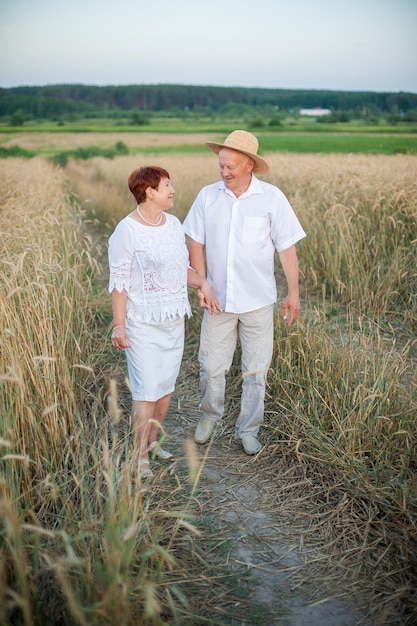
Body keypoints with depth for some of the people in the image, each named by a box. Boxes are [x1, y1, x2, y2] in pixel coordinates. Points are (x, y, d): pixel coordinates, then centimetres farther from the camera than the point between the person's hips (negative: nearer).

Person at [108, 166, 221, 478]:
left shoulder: (174, 224, 6)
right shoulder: (127, 231, -13)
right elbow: (119, 282, -13)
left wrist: (202, 283, -5)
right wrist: (119, 325, -15)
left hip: (174, 320, 7)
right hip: (143, 324, -7)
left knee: (166, 385, 14)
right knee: (147, 390, -3)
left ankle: (152, 441, 32)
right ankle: (140, 456, 13)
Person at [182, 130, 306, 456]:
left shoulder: (271, 197, -7)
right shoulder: (207, 196, -2)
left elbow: (287, 247, -3)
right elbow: (196, 243, 5)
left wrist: (294, 292, -5)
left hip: (258, 302, -1)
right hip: (219, 300, 1)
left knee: (256, 370, 9)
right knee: (211, 366, 7)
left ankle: (248, 430, 28)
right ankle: (210, 415, 36)